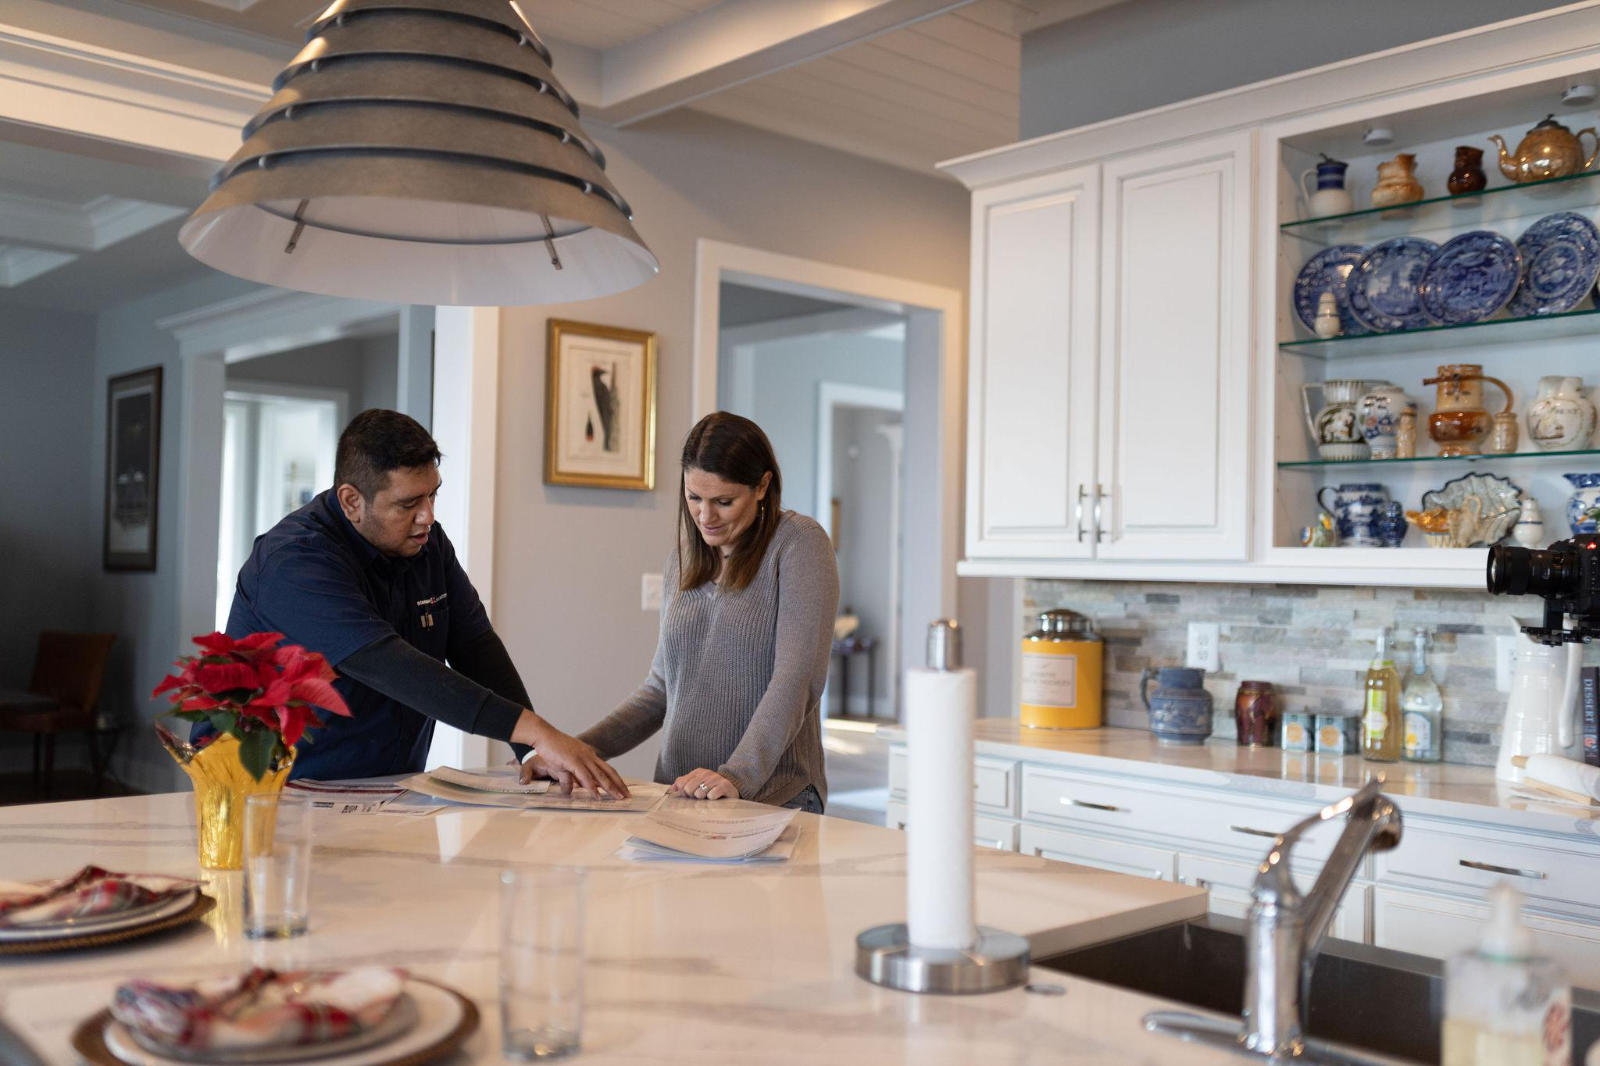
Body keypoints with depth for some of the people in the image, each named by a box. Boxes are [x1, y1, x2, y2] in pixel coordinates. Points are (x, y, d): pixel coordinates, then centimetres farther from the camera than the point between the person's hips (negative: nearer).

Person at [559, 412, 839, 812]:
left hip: (772, 797, -5)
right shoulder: (683, 557, 17)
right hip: (679, 794, 5)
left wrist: (738, 775, -24)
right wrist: (580, 748, 6)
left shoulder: (798, 543, -3)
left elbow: (797, 678, -13)